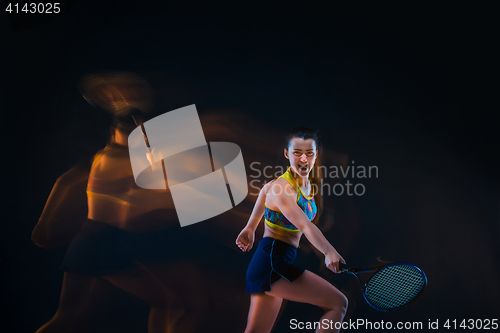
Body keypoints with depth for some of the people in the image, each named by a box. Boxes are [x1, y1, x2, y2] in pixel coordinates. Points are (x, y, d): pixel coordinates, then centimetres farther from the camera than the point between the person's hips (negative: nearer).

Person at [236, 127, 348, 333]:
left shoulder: (309, 185, 9)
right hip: (272, 262, -9)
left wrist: (251, 227, 32)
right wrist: (328, 251, -50)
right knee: (338, 303, -9)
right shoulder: (282, 188, -18)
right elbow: (304, 225, -33)